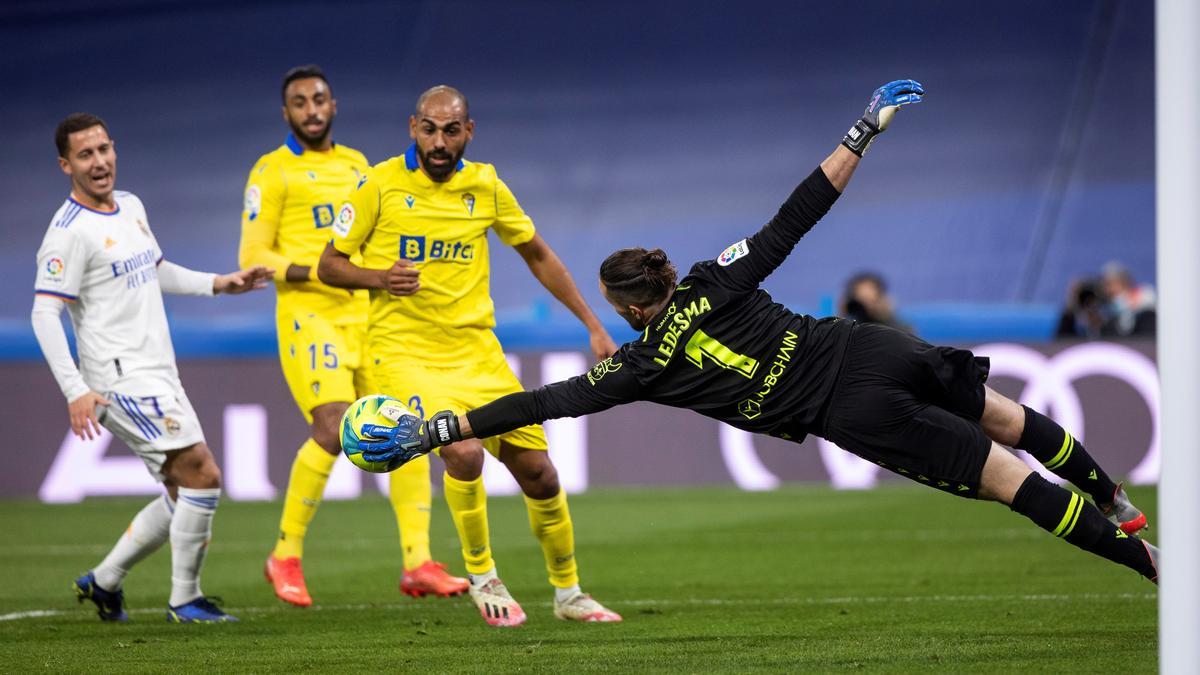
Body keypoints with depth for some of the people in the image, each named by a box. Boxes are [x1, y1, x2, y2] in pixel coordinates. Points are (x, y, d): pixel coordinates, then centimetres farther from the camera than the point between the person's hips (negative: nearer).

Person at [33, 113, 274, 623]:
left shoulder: (131, 208, 12)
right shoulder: (70, 231, -14)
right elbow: (44, 314, -17)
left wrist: (218, 284, 18)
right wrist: (75, 390, -24)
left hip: (158, 379, 9)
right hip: (122, 381, -9)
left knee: (185, 495, 11)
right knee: (203, 476, -13)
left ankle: (104, 581, 22)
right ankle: (185, 600, -3)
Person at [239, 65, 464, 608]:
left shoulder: (357, 165, 18)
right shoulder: (273, 171, 0)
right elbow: (253, 256, -5)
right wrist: (314, 270, -19)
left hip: (367, 313, 6)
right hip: (309, 314, -6)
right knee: (333, 429, -21)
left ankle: (417, 563, -4)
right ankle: (286, 555, -5)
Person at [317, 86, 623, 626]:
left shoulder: (486, 186, 4)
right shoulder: (380, 185, -6)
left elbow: (538, 255, 16)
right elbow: (329, 266, 0)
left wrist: (593, 326, 13)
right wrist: (380, 278, -20)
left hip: (477, 351, 4)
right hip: (406, 352, -4)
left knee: (538, 472, 3)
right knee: (464, 453, -27)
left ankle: (568, 594, 26)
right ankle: (482, 578, -3)